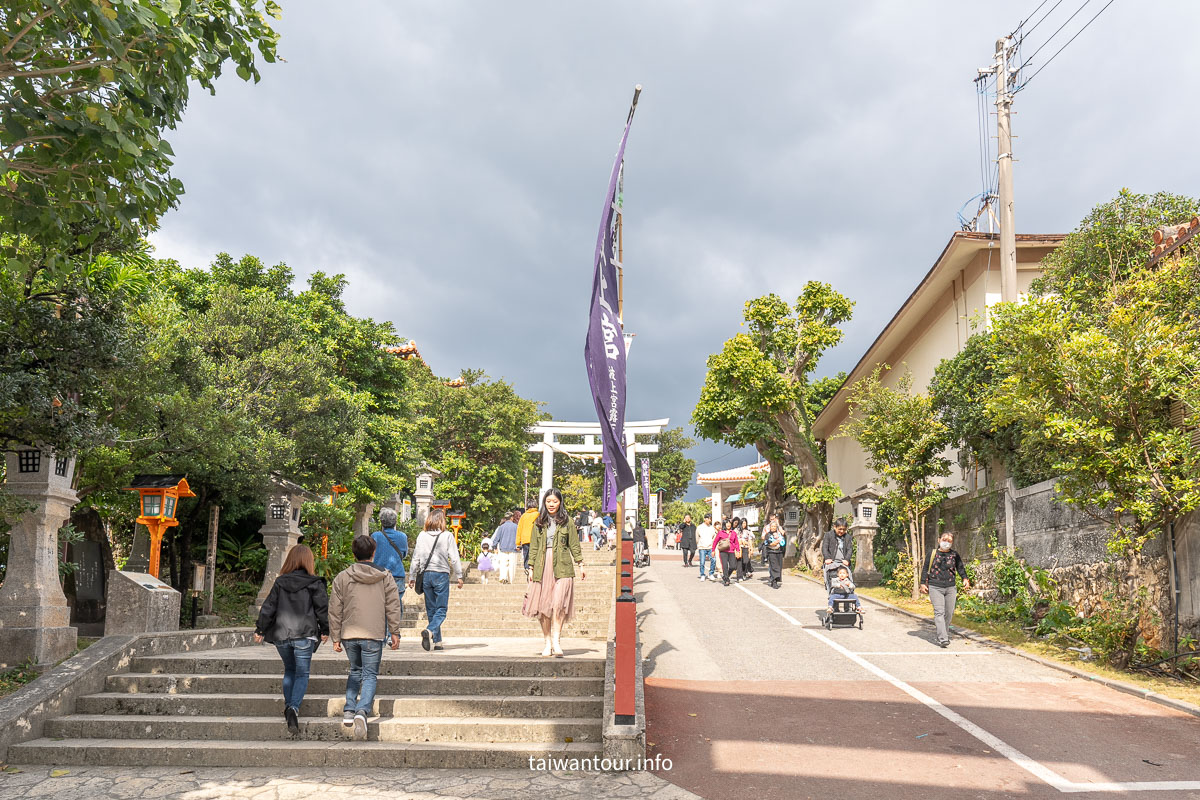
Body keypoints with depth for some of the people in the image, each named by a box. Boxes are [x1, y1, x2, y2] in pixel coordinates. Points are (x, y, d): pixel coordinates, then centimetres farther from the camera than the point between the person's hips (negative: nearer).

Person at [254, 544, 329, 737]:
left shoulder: (280, 582, 5)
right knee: (302, 673, 2)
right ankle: (294, 707, -16)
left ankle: (288, 705, 14)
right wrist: (325, 630, 11)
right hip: (304, 635, -3)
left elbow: (268, 607, 6)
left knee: (289, 670, 22)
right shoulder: (314, 583, -2)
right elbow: (323, 607, -1)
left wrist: (260, 630, 15)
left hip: (281, 636, 3)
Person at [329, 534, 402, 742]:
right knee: (370, 675, 2)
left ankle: (349, 709, 14)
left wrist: (335, 637, 10)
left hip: (349, 634, 2)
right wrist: (395, 632, 7)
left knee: (355, 670, 23)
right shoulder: (385, 577, 3)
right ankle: (362, 711, -19)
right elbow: (393, 607, 1)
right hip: (374, 635, -2)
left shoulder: (342, 578, 3)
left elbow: (335, 611, 4)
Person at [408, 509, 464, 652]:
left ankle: (436, 641, 11)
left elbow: (416, 558, 7)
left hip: (426, 575, 3)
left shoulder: (422, 536, 4)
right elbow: (454, 558, -5)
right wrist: (459, 576, 3)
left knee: (431, 609, 12)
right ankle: (429, 631, -25)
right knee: (441, 609, 0)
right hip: (441, 575, -3)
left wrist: (411, 577, 14)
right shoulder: (447, 536, -5)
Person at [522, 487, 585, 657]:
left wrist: (580, 565, 6)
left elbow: (574, 545, 10)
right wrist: (531, 568, 9)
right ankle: (548, 642, 10)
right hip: (542, 567, 2)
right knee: (542, 606, 1)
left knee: (558, 603, -17)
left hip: (562, 567, -2)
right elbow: (533, 546, 14)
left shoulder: (566, 521, 8)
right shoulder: (539, 522, 13)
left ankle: (556, 641, -14)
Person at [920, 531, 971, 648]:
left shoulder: (954, 555, 12)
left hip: (950, 588, 3)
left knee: (949, 613, 5)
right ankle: (942, 639, -18)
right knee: (939, 612, -12)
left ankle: (944, 634, 22)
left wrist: (965, 579, 0)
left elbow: (960, 568, 18)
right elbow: (925, 568, 8)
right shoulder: (932, 553, 6)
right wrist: (923, 583, 2)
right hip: (935, 587, -3)